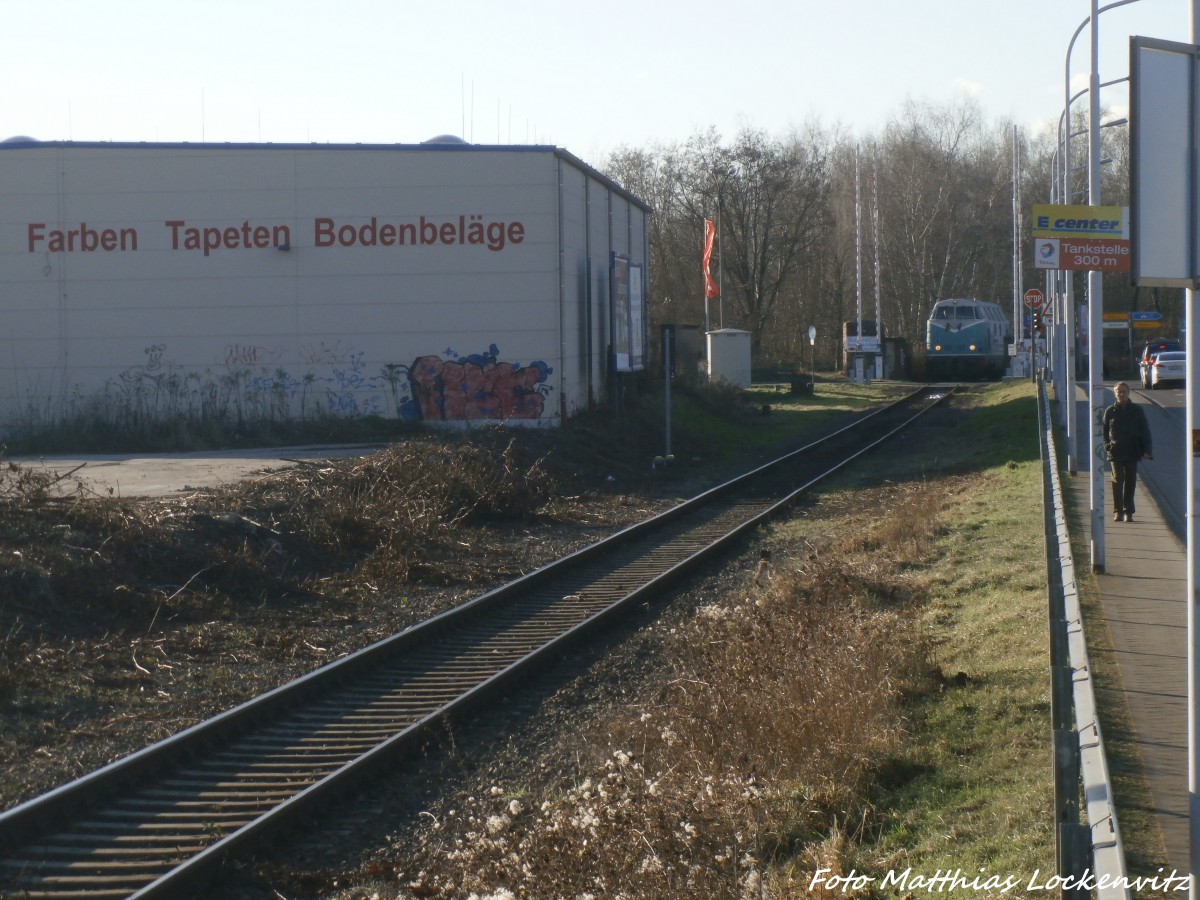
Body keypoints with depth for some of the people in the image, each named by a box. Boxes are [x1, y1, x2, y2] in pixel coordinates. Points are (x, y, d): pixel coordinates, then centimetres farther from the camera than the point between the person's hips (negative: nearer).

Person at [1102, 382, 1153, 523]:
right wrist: (1107, 446, -4)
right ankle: (1118, 511, -4)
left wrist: (1146, 449, -2)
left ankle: (1128, 512, 12)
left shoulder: (1136, 410, 5)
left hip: (1132, 452, 1)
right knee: (1118, 480, -9)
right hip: (1116, 452, -1)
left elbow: (1145, 430, 7)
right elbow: (1104, 431, 10)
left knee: (1130, 482, 5)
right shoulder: (1110, 411, 4)